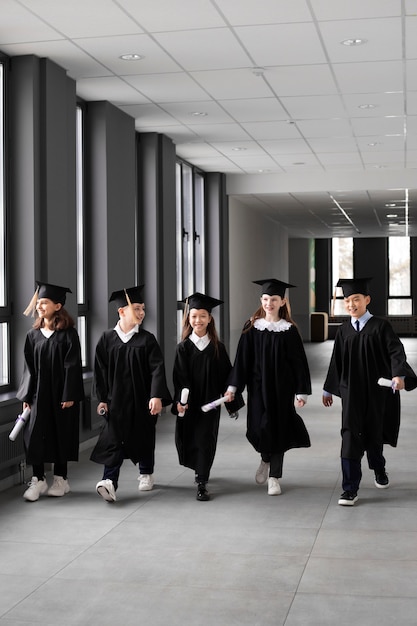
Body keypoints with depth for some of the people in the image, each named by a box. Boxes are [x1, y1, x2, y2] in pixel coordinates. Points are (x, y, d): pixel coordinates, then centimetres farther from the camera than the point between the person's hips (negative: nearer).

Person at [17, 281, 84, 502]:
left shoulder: (68, 334, -7)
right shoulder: (33, 335, 6)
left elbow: (72, 366, -9)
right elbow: (29, 367, 8)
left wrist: (69, 396, -14)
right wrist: (26, 396, 3)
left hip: (61, 393, -3)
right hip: (39, 393, 3)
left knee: (61, 434, 6)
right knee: (35, 435, -1)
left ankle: (60, 479, 19)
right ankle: (38, 480, 10)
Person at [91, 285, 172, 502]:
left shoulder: (147, 339, -4)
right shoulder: (107, 339, -1)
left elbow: (157, 369, -11)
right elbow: (100, 371, 2)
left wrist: (156, 396, -22)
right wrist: (102, 399, -1)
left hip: (142, 400, 1)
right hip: (116, 400, 0)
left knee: (144, 438, 13)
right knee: (114, 439, -7)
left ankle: (146, 474, 33)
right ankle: (110, 482, -12)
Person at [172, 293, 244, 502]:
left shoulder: (217, 347, 0)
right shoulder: (183, 347, -3)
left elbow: (226, 375, 4)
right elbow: (180, 377, -9)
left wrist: (232, 402, 4)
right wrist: (180, 400, -21)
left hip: (210, 402, 0)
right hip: (189, 403, 1)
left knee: (205, 440, -4)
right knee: (189, 440, 11)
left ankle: (201, 484, 1)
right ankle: (201, 469, 40)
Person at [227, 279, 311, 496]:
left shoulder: (289, 330, -1)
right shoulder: (252, 328, 1)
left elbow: (298, 362, -1)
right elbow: (242, 358, 0)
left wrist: (301, 391, -6)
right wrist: (233, 386, -6)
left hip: (281, 387, 0)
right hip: (258, 386, 1)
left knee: (278, 428, 3)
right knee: (260, 427, -4)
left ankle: (274, 476, 15)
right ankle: (266, 459, 28)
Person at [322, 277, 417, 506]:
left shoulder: (380, 326, -5)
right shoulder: (343, 331, 4)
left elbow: (395, 352, -16)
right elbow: (336, 361, 13)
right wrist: (328, 389, 18)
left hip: (377, 391, -2)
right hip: (352, 392, 2)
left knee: (373, 434, 12)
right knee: (351, 436, -9)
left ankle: (379, 469, 43)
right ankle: (350, 489, -7)